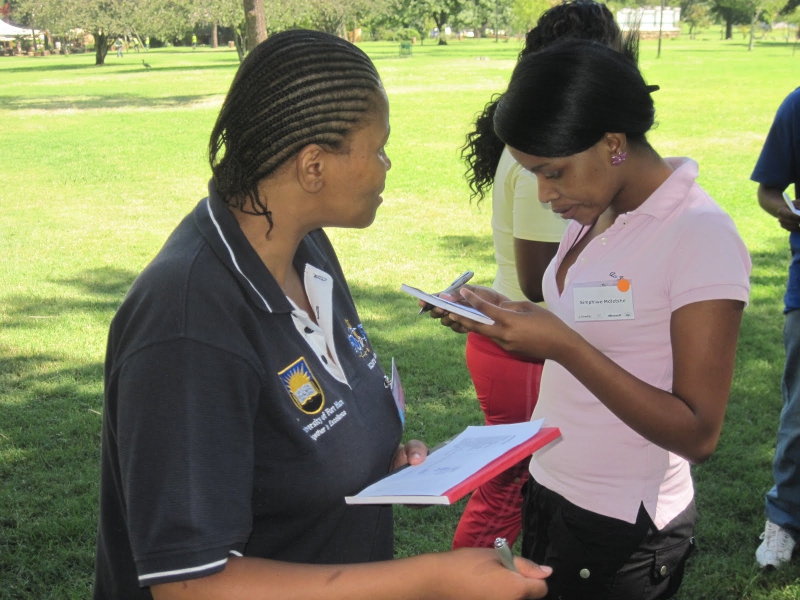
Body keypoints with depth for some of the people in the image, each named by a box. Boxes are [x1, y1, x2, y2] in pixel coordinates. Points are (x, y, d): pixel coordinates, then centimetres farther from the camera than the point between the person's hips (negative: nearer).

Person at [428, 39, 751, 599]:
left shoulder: (701, 237, -21)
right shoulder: (592, 214, 2)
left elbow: (698, 434, -21)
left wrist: (563, 346, -29)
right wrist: (502, 317, -6)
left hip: (623, 530, -7)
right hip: (549, 490, 7)